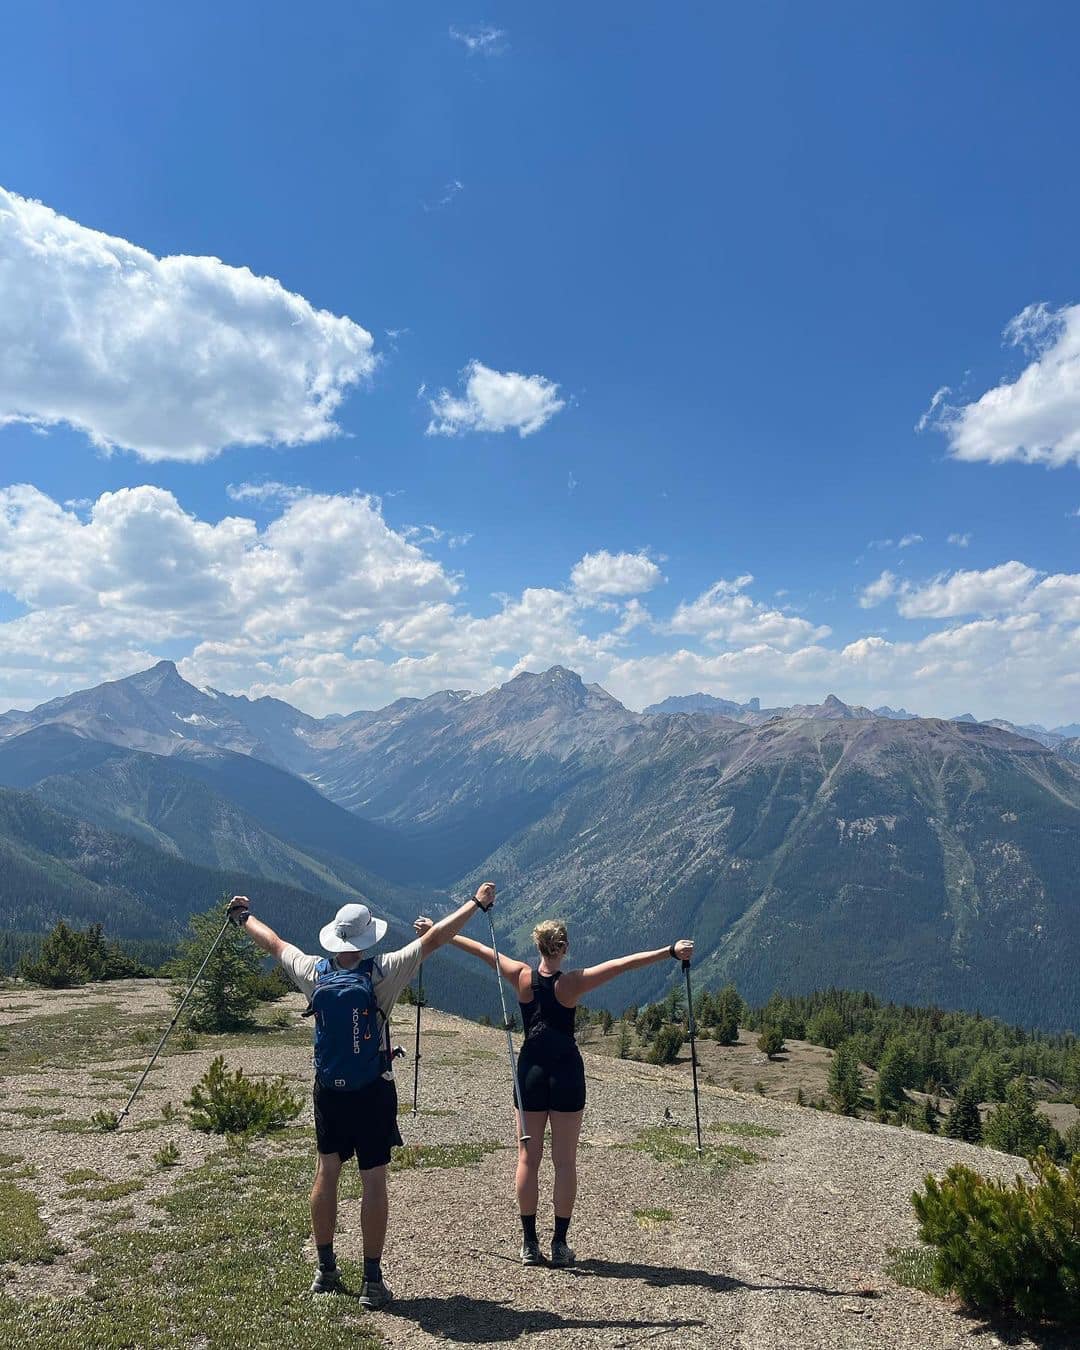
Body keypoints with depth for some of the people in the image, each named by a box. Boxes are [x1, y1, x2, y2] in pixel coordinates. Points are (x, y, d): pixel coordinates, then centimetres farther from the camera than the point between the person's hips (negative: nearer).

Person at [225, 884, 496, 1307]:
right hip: (373, 1093, -4)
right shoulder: (379, 973, -15)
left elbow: (274, 944, 12)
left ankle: (325, 1271, 26)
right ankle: (372, 1280, 10)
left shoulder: (313, 973, -5)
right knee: (374, 1182, 3)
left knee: (326, 1174, 15)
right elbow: (433, 939, -13)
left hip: (328, 1090, 4)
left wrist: (244, 915, 29)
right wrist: (477, 903, -6)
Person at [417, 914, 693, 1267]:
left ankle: (529, 1244, 15)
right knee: (565, 1161, 7)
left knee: (528, 1158, 10)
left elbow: (480, 949, 3)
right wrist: (670, 951, -20)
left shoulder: (522, 977, -7)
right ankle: (560, 1244, 12)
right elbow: (623, 964, -18)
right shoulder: (573, 983, -13)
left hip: (530, 1070, 2)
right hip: (566, 1073, -2)